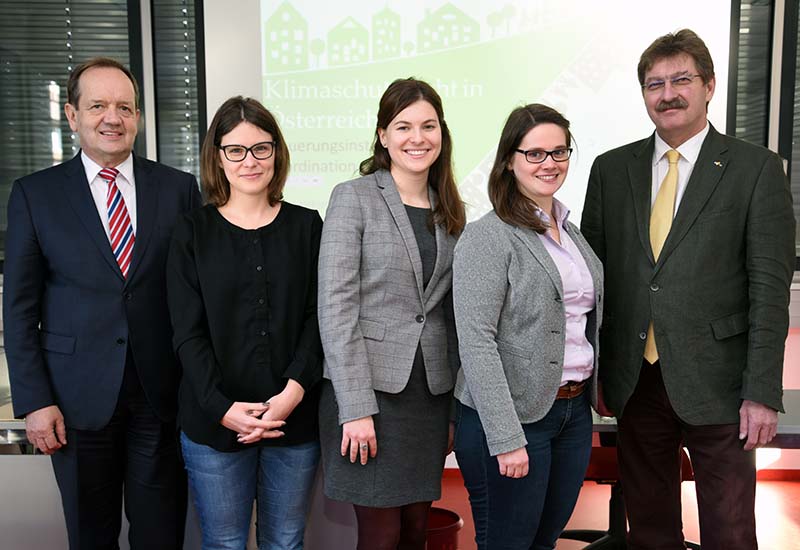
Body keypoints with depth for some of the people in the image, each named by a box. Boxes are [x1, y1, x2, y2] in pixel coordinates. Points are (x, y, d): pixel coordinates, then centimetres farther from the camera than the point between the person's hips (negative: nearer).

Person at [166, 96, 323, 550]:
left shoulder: (306, 226, 4)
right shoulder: (193, 232, 3)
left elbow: (317, 317, 0)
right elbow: (188, 332, -2)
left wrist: (294, 391, -13)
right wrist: (222, 407, -14)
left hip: (296, 416, 1)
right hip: (215, 421, -1)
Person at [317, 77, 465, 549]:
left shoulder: (450, 209, 10)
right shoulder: (353, 197, -6)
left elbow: (450, 310, 13)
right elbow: (336, 307, -12)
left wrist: (458, 402, 9)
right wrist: (356, 408, -17)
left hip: (432, 390, 5)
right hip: (368, 386, -5)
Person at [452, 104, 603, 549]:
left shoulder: (571, 233, 11)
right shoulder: (488, 237, -13)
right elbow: (476, 341, -19)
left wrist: (587, 397, 11)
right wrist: (506, 438, -21)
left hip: (575, 411, 7)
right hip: (513, 417, -7)